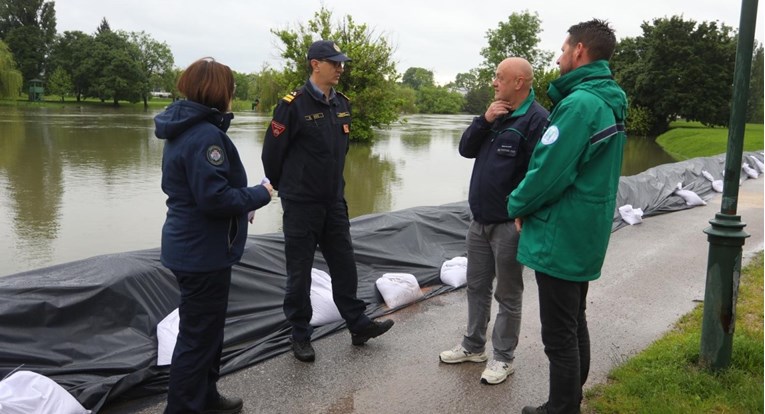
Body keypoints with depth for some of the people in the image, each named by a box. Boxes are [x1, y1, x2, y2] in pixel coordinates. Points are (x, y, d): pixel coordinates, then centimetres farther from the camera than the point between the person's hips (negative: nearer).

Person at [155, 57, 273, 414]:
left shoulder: (183, 129, 10)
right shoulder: (205, 135, -23)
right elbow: (215, 197, -29)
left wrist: (244, 200, 7)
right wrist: (259, 195, -13)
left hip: (189, 247, 11)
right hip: (203, 253, -11)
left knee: (206, 329, 24)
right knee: (198, 336, 3)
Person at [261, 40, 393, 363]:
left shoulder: (342, 105, 7)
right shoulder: (293, 105, -14)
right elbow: (272, 152, -9)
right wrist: (286, 188, 3)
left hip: (334, 201, 6)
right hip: (301, 204, -6)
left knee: (344, 264, 13)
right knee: (300, 271, 5)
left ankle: (358, 325, 26)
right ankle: (300, 335, 20)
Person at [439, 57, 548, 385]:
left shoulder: (536, 119, -15)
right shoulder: (496, 114, 13)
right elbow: (466, 149, 7)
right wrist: (485, 120, -8)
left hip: (510, 224, -8)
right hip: (479, 221, 8)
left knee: (508, 295, 7)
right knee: (477, 286, 17)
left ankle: (503, 358, 21)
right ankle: (473, 346, 32)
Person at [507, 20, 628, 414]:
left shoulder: (579, 103, -20)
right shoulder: (610, 103, 11)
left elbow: (549, 171, -24)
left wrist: (517, 205, -6)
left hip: (561, 237, -10)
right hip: (586, 234, 10)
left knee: (559, 335, 3)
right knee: (575, 323, 21)